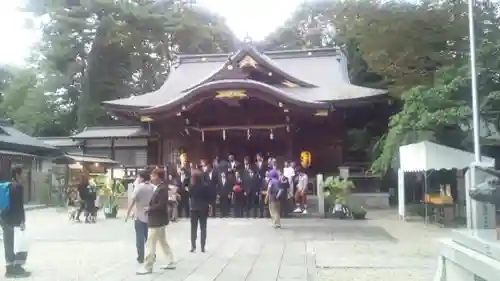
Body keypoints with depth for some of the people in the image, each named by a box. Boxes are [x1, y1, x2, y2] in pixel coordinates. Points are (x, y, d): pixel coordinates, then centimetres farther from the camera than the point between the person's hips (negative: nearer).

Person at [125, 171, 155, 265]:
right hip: (150, 216, 4)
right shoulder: (153, 187, 1)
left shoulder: (139, 187, -11)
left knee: (140, 238, 5)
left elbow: (133, 202, -14)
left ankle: (141, 258, 9)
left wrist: (127, 214, -8)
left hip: (140, 216, -4)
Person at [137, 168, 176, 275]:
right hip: (158, 220, 10)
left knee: (150, 245, -2)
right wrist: (150, 208, 2)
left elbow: (161, 205, -26)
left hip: (157, 221, -10)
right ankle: (171, 262, 25)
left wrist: (149, 209, -16)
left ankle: (147, 267, 7)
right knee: (163, 242, 17)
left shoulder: (162, 189, -20)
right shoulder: (160, 188, 10)